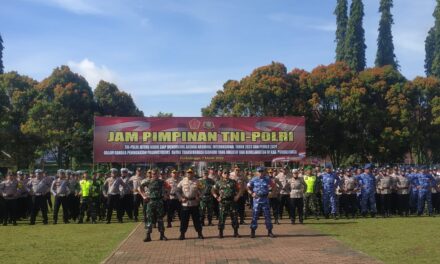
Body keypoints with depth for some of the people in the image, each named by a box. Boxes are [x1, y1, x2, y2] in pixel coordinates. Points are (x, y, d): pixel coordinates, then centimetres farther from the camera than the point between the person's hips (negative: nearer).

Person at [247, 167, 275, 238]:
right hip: (257, 199, -1)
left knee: (267, 215, 4)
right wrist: (252, 193, -4)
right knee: (255, 215, 1)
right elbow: (248, 187, 8)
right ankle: (253, 231, 9)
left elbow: (273, 185, 17)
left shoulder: (267, 179, 2)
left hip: (265, 199, 1)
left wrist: (269, 190, 4)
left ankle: (269, 231, 13)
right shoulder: (254, 180, 0)